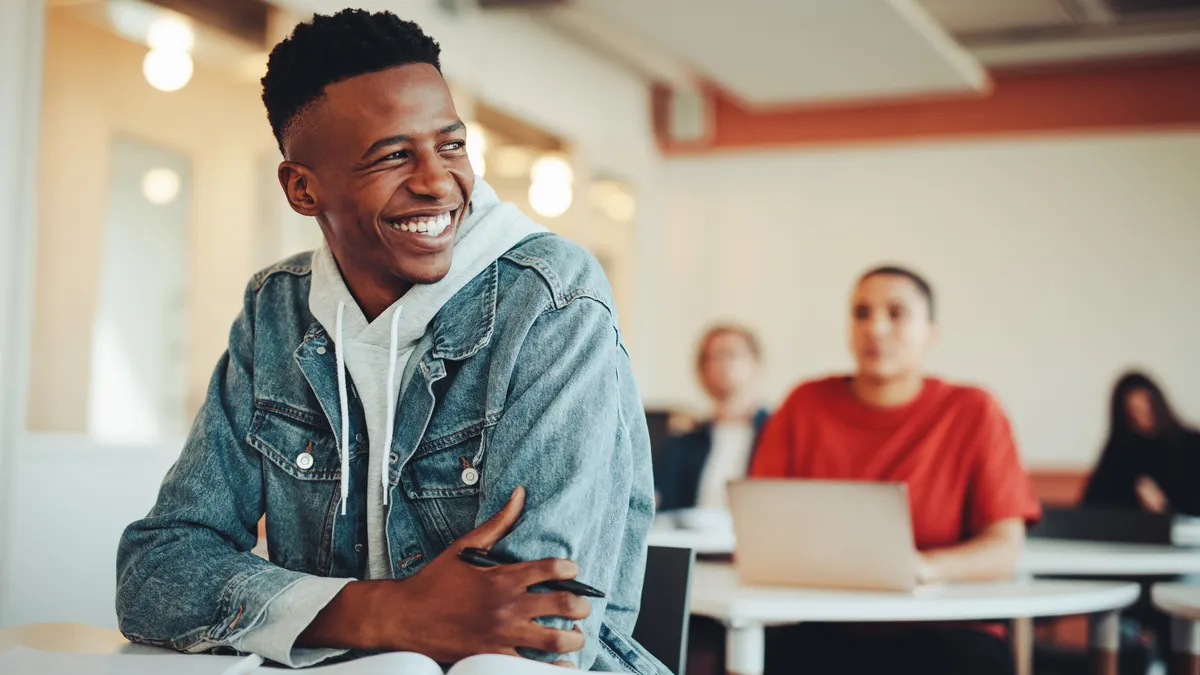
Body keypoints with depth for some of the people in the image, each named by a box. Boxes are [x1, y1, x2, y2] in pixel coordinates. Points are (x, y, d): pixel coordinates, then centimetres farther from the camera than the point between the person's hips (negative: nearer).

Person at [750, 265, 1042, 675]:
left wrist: (927, 566, -24)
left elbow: (1004, 548, -4)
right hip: (822, 633, 1)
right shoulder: (806, 405, 8)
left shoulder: (973, 412, 3)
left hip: (937, 634, 0)